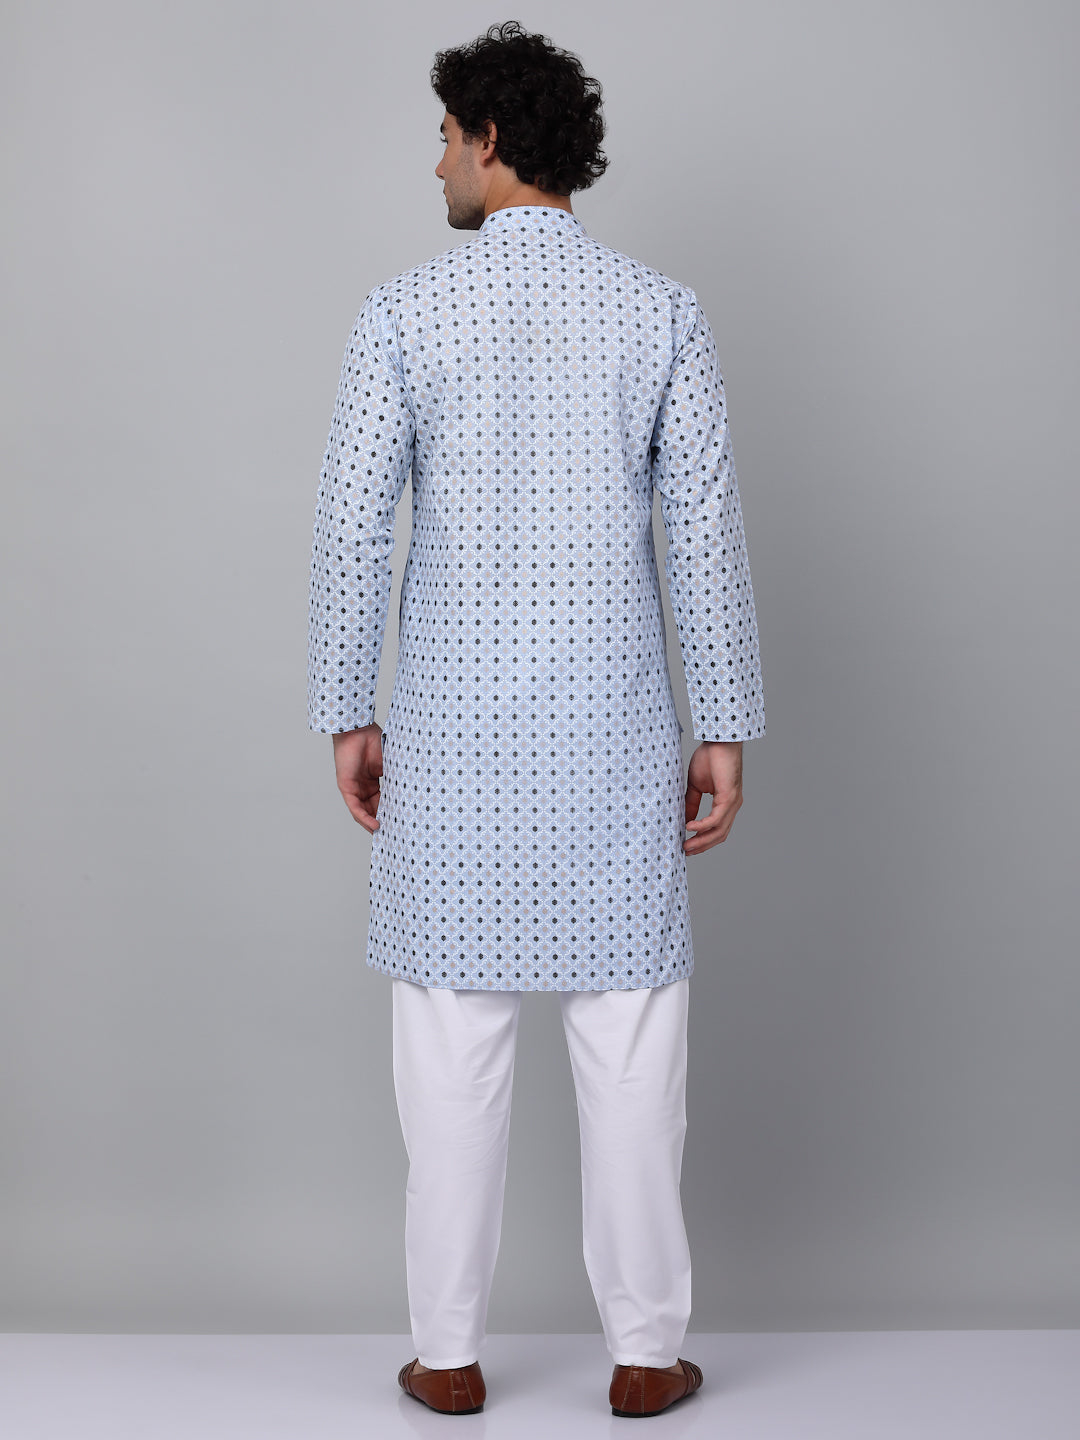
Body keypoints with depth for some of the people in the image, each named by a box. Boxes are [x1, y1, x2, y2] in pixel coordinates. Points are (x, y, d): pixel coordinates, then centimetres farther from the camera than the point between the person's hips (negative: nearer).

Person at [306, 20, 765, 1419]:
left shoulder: (404, 309, -2)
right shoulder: (662, 309, 0)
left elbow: (353, 522, -4)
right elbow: (704, 531, -2)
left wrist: (347, 714, 5)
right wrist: (724, 729, 3)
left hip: (452, 728, 0)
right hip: (611, 728, 1)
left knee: (453, 1044, 8)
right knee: (629, 1043, 8)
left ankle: (448, 1352, 18)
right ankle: (645, 1350, 17)